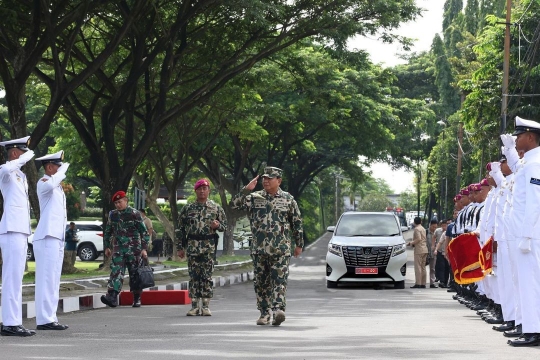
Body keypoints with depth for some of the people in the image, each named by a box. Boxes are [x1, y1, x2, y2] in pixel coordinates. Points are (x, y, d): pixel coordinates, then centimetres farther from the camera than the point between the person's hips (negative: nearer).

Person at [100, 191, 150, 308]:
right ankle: (112, 296, -24)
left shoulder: (134, 214, -4)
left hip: (133, 250, -3)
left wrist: (144, 248, -9)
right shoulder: (112, 214, 11)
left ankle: (137, 299, 14)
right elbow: (108, 232, 22)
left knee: (134, 273, 3)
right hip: (118, 249, 3)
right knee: (116, 271, -12)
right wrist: (107, 247, 18)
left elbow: (144, 232, -4)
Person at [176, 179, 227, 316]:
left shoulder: (216, 208, 7)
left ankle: (205, 306, 2)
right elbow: (181, 229, 11)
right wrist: (180, 247, 6)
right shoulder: (188, 208, 9)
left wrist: (217, 225, -12)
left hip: (209, 245, -1)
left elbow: (225, 225, 11)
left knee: (207, 276, -2)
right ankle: (195, 305, 4)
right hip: (192, 245, 1)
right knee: (194, 276, 0)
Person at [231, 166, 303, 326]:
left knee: (279, 281, -12)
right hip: (259, 249, 2)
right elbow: (234, 204, -5)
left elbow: (297, 223, 10)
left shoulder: (288, 199, 5)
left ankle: (279, 309, -22)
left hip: (281, 250, -2)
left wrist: (299, 244, 10)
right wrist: (247, 189, -14)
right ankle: (264, 313, 16)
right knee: (261, 283, 6)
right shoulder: (254, 198, 7)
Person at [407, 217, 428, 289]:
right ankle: (423, 283, 11)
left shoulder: (417, 229, -10)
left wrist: (411, 243, -7)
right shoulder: (423, 229, 18)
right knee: (423, 267, 10)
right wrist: (412, 243, 22)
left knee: (418, 267, -9)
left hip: (419, 250, -9)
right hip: (424, 249, 9)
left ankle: (418, 283, -13)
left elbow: (418, 239, -21)